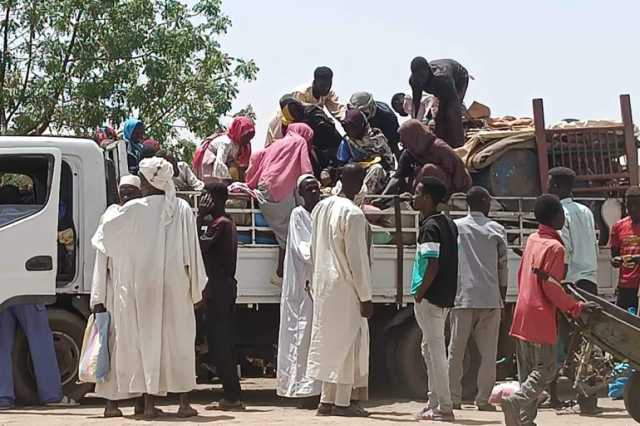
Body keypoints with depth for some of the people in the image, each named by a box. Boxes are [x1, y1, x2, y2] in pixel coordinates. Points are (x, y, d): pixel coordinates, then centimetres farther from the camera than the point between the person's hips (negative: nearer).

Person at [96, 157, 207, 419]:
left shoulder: (134, 210, -5)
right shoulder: (182, 209, -1)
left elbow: (107, 231, 9)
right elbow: (192, 252, -2)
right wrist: (195, 286, 3)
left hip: (142, 287, -1)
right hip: (175, 285, 1)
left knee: (146, 338, 4)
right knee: (178, 339, 7)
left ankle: (149, 403, 2)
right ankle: (184, 402, 6)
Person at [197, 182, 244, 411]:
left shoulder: (219, 224, -13)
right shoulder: (228, 223, 18)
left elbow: (200, 246, -22)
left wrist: (200, 217, -16)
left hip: (219, 287, -10)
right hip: (225, 286, 10)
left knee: (219, 342, -8)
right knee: (224, 342, 11)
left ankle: (232, 396, -9)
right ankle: (232, 396, 12)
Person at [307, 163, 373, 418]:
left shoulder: (321, 208, 8)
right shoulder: (353, 214, -15)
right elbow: (357, 258, -15)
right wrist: (365, 297, -11)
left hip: (322, 285, 7)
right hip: (345, 287, -7)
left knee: (329, 340, 12)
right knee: (347, 341, 0)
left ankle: (327, 399, 14)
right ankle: (342, 401, 0)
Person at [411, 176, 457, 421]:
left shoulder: (430, 227, -15)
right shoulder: (448, 224, 13)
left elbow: (433, 265, -22)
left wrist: (419, 293, -16)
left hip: (430, 297, -10)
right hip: (444, 296, 10)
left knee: (435, 349, -6)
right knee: (431, 348, 18)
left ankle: (444, 406, -4)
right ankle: (435, 403, 23)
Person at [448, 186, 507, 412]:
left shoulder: (455, 227, 6)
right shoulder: (496, 230, 4)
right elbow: (503, 266, 5)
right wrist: (502, 297, 14)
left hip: (462, 297, 1)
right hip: (490, 298, -1)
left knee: (456, 351, 6)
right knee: (488, 352, 3)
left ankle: (454, 398, 4)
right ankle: (483, 399, -1)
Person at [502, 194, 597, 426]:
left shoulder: (532, 240, 10)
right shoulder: (555, 247, -13)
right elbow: (551, 287, -16)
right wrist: (577, 308, -10)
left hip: (522, 315, 8)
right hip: (541, 317, -8)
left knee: (527, 371, 11)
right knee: (546, 368, -4)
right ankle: (516, 401, -20)